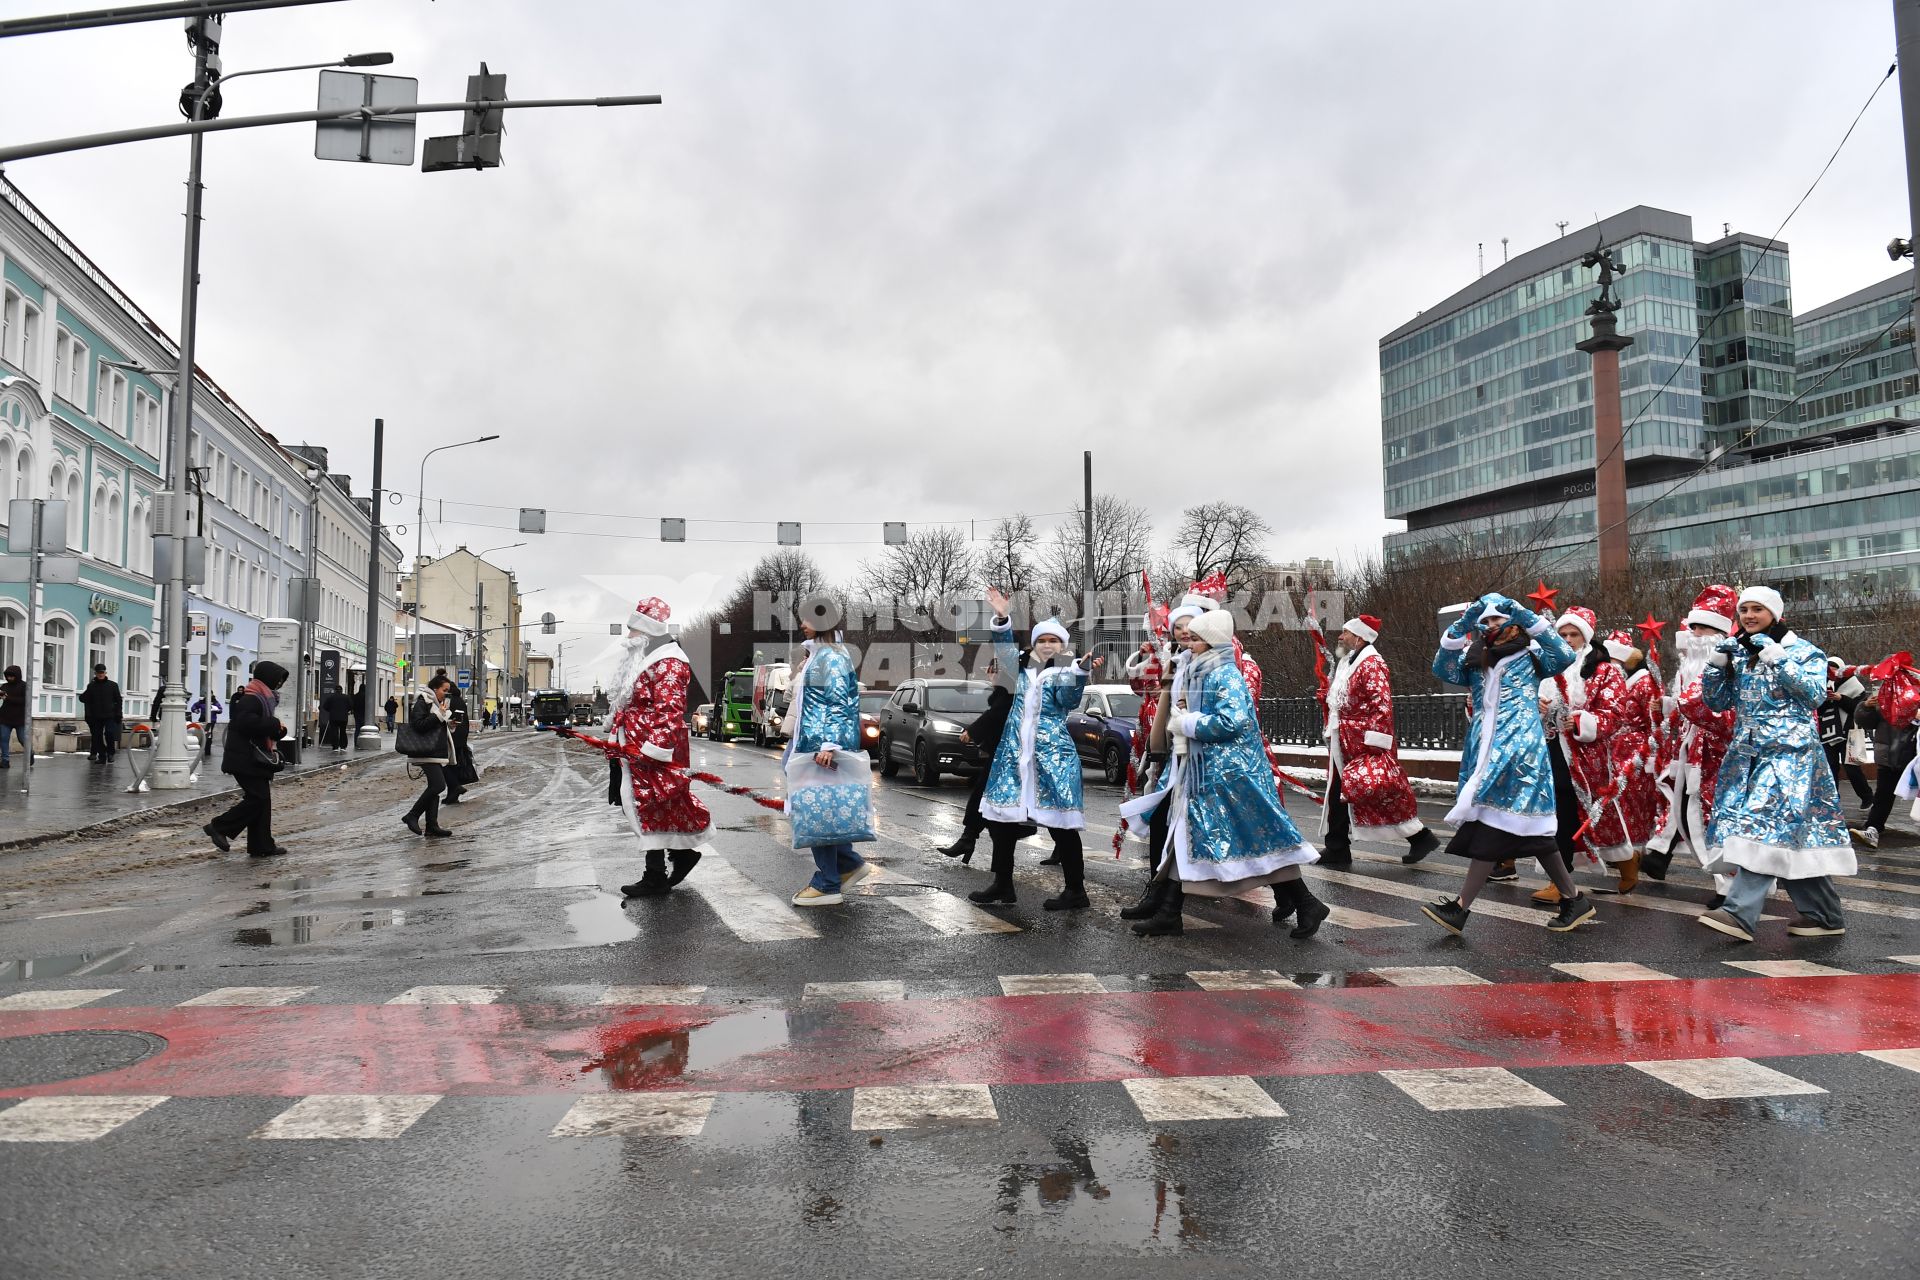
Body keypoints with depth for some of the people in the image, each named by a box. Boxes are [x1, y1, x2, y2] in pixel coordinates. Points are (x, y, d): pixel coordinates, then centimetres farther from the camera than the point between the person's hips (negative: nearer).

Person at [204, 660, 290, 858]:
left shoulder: (263, 698, 19)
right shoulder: (251, 699, -14)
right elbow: (245, 722, -29)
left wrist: (277, 731, 5)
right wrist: (274, 725, -23)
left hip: (255, 760, 11)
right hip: (246, 760, -11)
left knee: (262, 800, 9)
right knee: (258, 798, -12)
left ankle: (262, 846, 11)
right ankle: (219, 827, -1)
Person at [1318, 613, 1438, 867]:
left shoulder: (1371, 663, -13)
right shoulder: (1346, 663, 17)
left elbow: (1382, 704, -20)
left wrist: (1374, 740, -24)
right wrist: (1331, 729, 20)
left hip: (1365, 743, -10)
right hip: (1344, 744, 10)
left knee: (1381, 792, -5)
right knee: (1338, 795, 9)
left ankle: (1421, 837, 9)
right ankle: (1336, 850, 14)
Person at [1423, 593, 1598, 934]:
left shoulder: (1531, 655, 6)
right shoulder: (1475, 662, 16)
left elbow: (1565, 656, -12)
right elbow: (1443, 669, 1)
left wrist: (1524, 615, -15)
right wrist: (1461, 625, -9)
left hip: (1520, 748, -5)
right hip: (1486, 750, 5)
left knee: (1496, 822, -11)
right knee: (1529, 829, 6)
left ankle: (1461, 907, -12)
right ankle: (1573, 899, 17)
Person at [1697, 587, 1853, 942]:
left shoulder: (1802, 651, 1)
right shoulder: (1737, 652, 14)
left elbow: (1815, 693, -12)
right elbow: (1718, 702, 13)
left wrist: (1778, 659, -17)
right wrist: (1716, 665, -1)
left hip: (1790, 752, -6)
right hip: (1748, 752, 6)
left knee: (1767, 825, -17)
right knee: (1793, 836, 7)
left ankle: (1740, 912, -24)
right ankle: (1825, 915, 17)